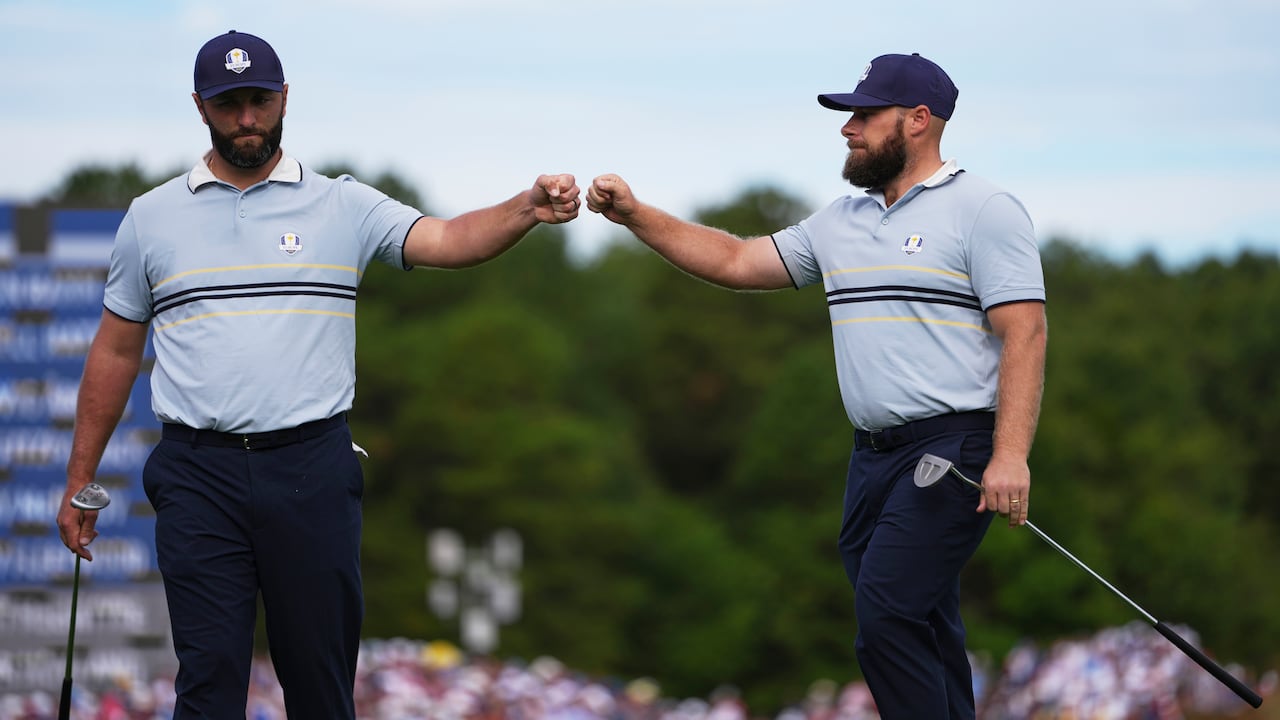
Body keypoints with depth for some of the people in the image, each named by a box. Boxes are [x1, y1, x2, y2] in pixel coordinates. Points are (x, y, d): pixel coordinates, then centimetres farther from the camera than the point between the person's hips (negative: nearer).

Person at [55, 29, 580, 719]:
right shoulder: (152, 217, 10)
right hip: (198, 473, 0)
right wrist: (80, 482, 15)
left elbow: (447, 240, -9)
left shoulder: (342, 207, 6)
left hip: (313, 469, 0)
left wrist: (529, 208, -29)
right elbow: (115, 352, 15)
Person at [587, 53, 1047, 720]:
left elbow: (1024, 333, -12)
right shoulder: (841, 221, 18)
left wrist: (1010, 455, -21)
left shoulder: (984, 211, -5)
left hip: (955, 447, -8)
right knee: (918, 628, 7)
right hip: (874, 456, 8)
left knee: (887, 613, -20)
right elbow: (736, 261, 21)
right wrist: (636, 215, 11)